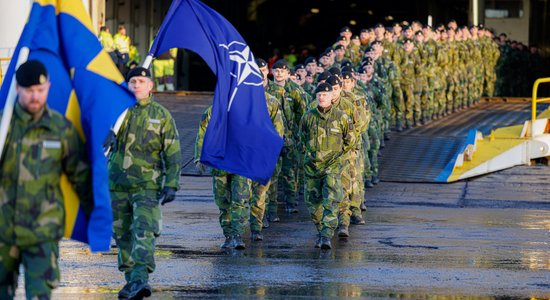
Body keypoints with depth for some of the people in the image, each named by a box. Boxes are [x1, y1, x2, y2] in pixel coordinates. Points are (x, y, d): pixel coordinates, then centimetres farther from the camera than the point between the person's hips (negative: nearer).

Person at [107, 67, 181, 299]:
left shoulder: (161, 115, 3)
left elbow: (172, 154, 3)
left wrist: (171, 184, -4)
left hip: (147, 186, -3)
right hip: (118, 185, 3)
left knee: (143, 232, -17)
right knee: (123, 235, 9)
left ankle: (140, 279, -26)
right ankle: (131, 279, 20)